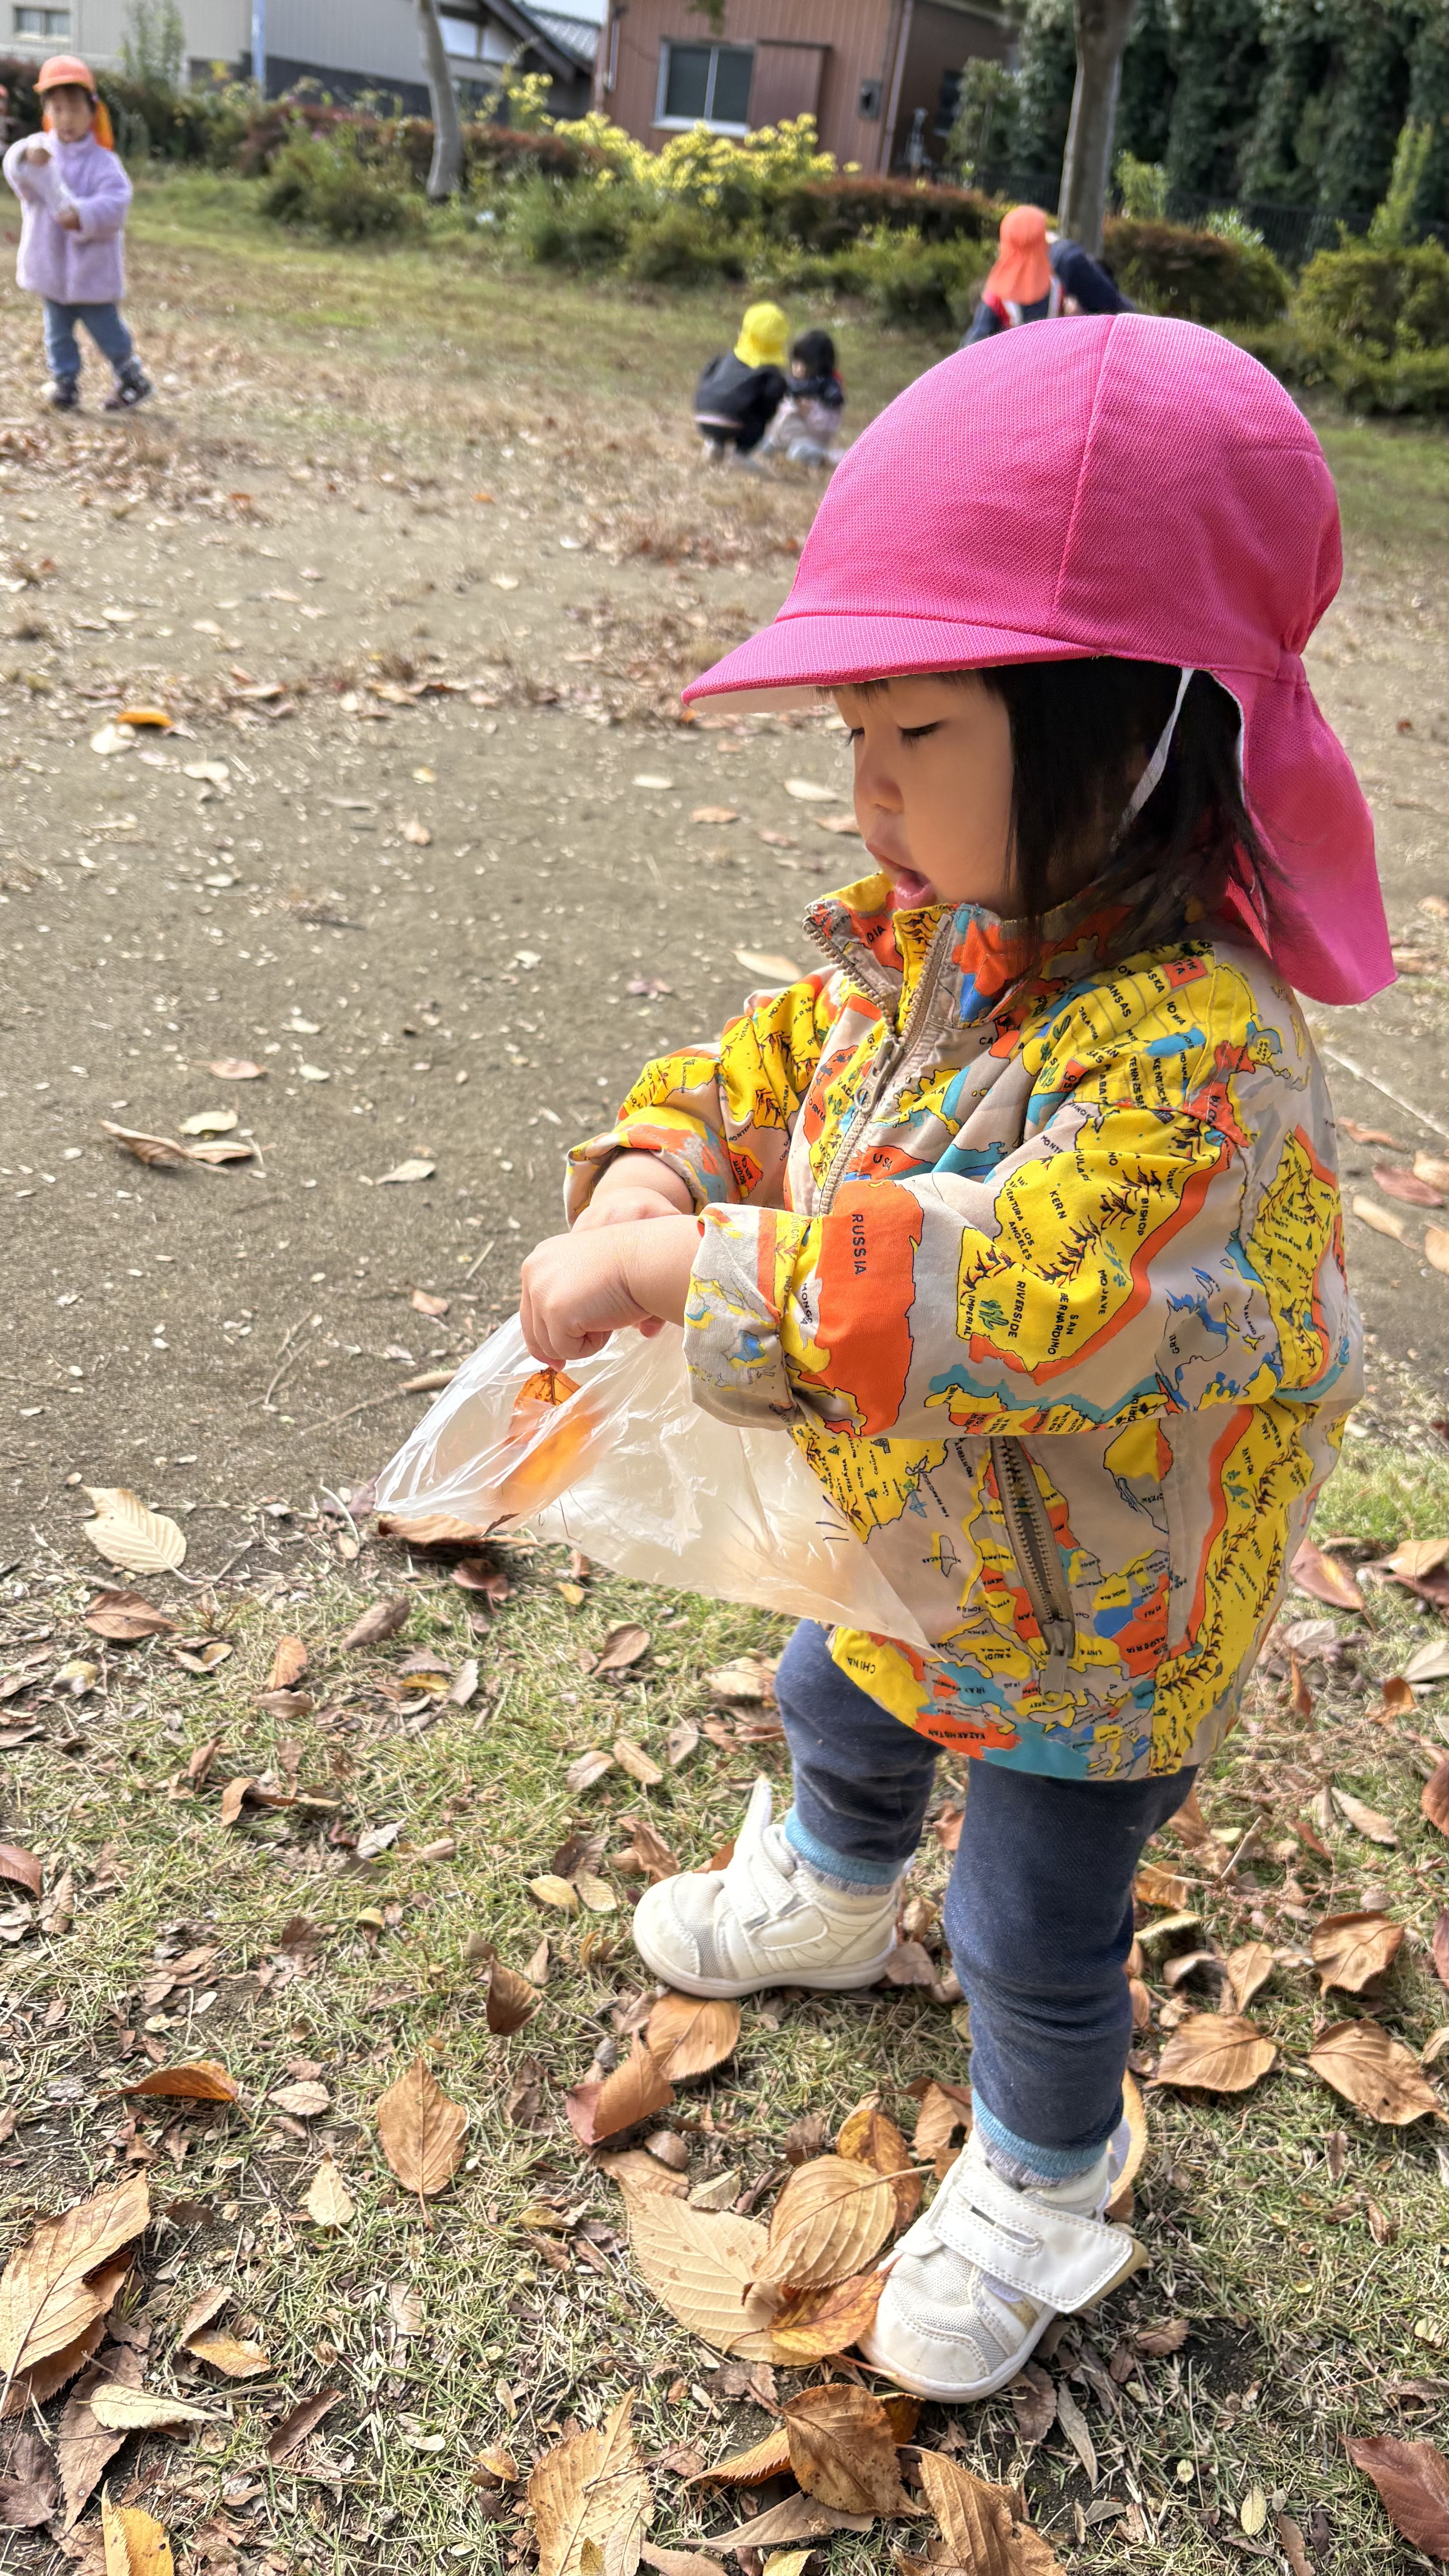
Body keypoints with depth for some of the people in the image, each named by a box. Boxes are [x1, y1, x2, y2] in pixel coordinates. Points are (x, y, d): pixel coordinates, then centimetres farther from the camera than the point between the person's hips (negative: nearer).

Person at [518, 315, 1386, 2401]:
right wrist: (641, 1184, -21)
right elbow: (775, 1057, -1)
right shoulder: (925, 936, -11)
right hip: (912, 1527, 8)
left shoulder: (1195, 1047, -38)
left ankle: (1040, 2189, 46)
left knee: (1038, 1933, 14)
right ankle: (828, 1902, 68)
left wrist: (695, 1268, -39)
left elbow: (1002, 1298, -46)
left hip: (1083, 1619, -8)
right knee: (838, 1708, 34)